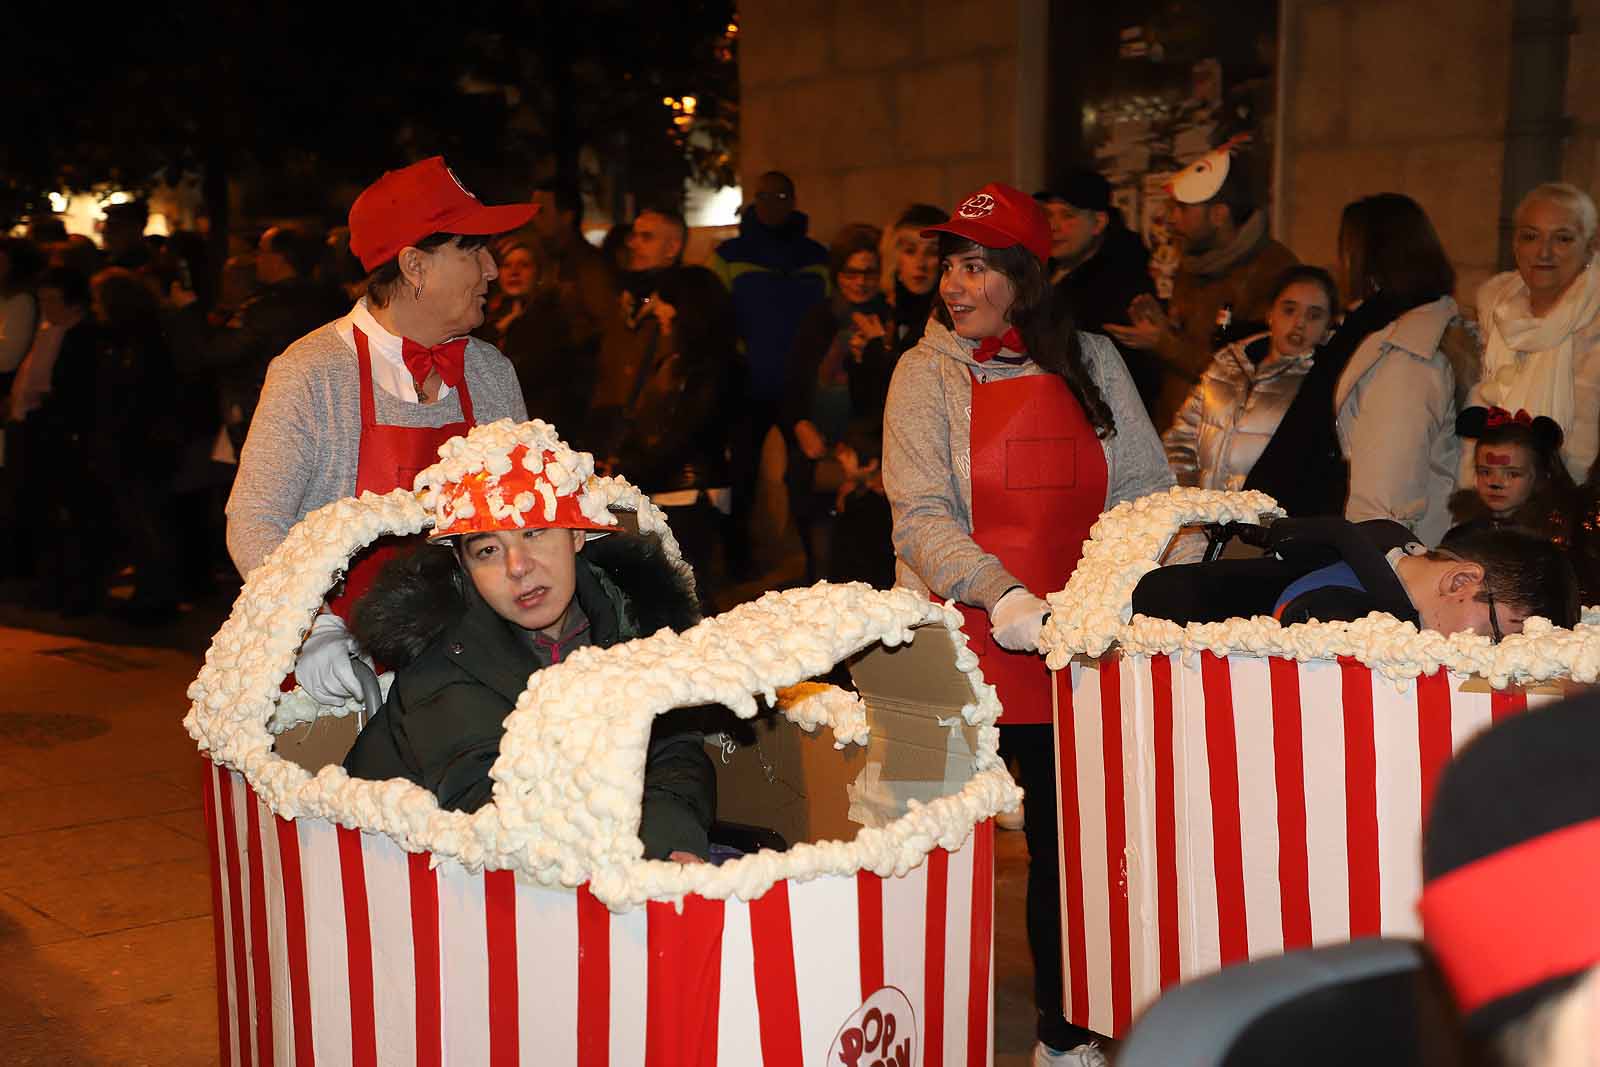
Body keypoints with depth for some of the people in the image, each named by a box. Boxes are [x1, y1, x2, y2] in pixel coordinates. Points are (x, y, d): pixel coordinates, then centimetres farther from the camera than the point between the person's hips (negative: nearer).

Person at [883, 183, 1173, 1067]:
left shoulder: (1092, 362, 9)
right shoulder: (929, 373, 1)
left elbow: (1145, 487, 11)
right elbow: (921, 518, -9)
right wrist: (1002, 597, -22)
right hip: (967, 640, -2)